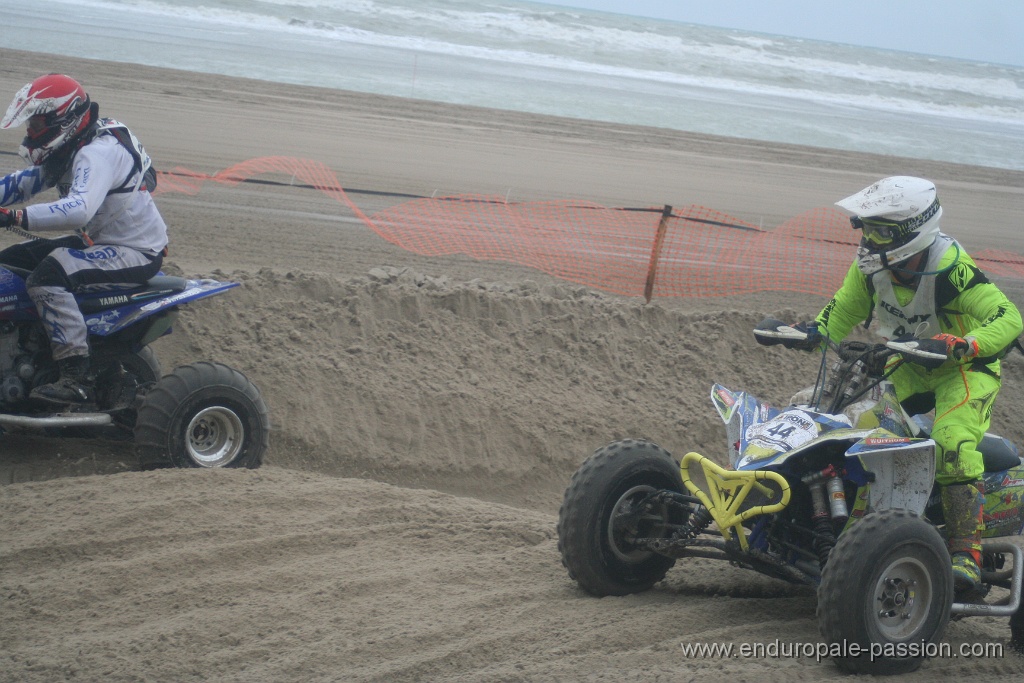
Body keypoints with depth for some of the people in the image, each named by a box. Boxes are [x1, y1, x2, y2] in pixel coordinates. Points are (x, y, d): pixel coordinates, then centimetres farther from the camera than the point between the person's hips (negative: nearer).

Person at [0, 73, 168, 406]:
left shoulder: (98, 153, -25)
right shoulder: (69, 151, 9)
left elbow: (79, 210, -41)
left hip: (136, 252, -11)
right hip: (97, 240, 11)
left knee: (48, 275, -32)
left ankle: (77, 378, -34)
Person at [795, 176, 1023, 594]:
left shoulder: (950, 267, -28)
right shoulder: (870, 265, -7)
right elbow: (844, 310, 7)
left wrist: (962, 345, -47)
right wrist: (812, 333, -14)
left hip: (965, 369, -8)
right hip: (906, 367, 8)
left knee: (952, 441, -29)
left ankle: (966, 553, -30)